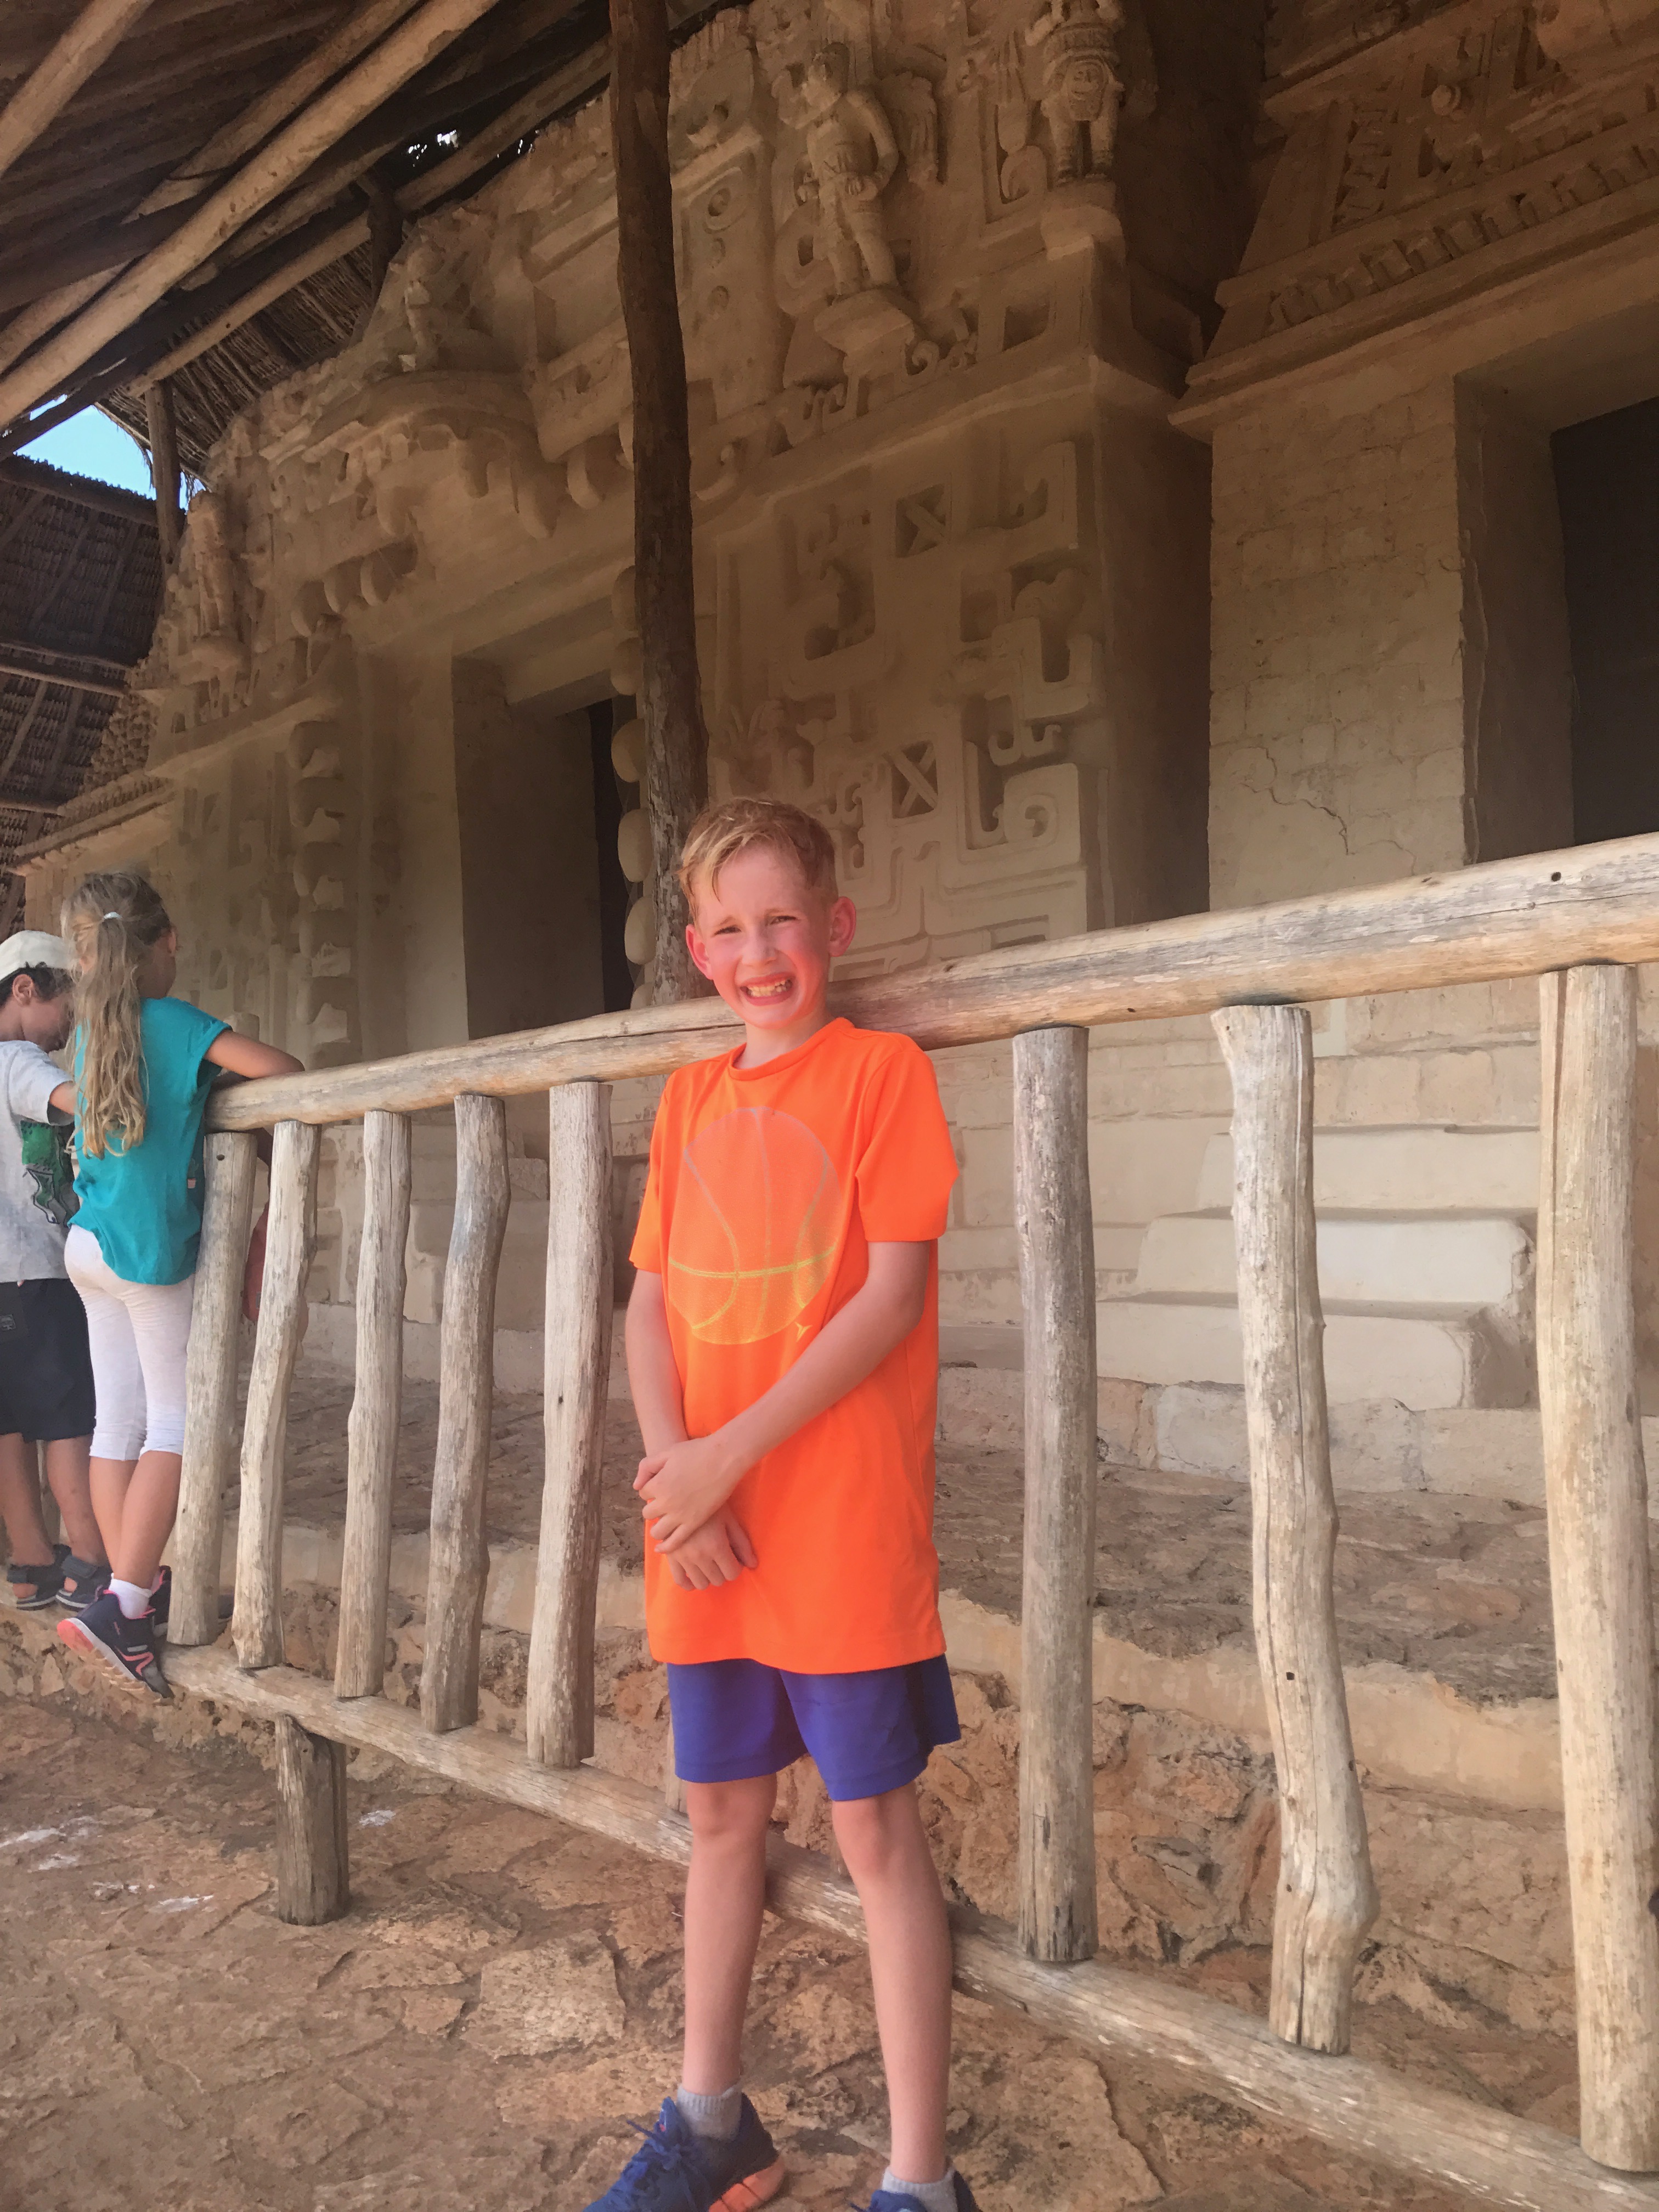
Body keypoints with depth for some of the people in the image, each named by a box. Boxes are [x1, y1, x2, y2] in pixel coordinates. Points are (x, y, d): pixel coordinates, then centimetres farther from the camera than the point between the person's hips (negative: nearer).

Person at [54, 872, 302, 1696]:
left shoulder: (92, 1030, 9)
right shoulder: (176, 1021, -11)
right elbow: (283, 1070, -19)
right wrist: (229, 1081, 2)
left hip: (90, 1245, 7)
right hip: (155, 1247, -7)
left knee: (119, 1421, 10)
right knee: (174, 1425, -1)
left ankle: (132, 1589, 19)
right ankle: (122, 1605, -6)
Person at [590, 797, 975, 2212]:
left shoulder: (882, 1073, -7)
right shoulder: (691, 1098, 9)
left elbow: (895, 1295, -14)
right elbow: (652, 1302, 7)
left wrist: (733, 1451, -16)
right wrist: (673, 1465, -8)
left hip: (846, 1533, -6)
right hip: (703, 1539, 6)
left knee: (878, 1832, 6)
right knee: (721, 1815, 19)